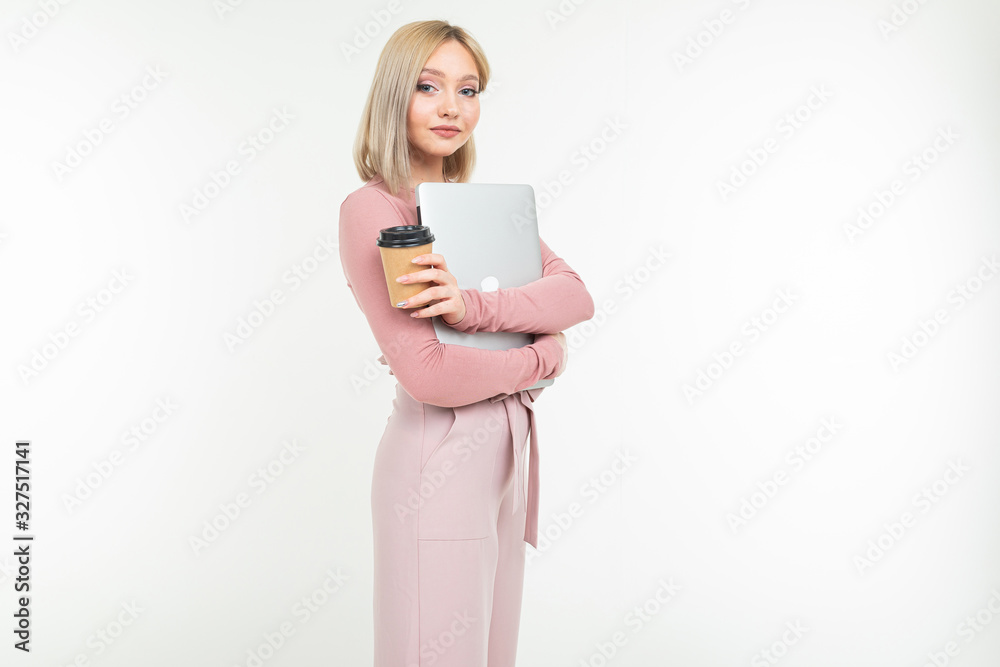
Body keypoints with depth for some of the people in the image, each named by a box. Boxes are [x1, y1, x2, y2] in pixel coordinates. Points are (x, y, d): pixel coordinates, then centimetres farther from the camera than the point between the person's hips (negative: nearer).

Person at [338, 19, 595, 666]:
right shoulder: (371, 209, -12)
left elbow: (578, 296, -3)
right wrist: (540, 360, -7)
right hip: (438, 460, -7)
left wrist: (473, 306, -21)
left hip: (510, 451, 7)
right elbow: (428, 374, -21)